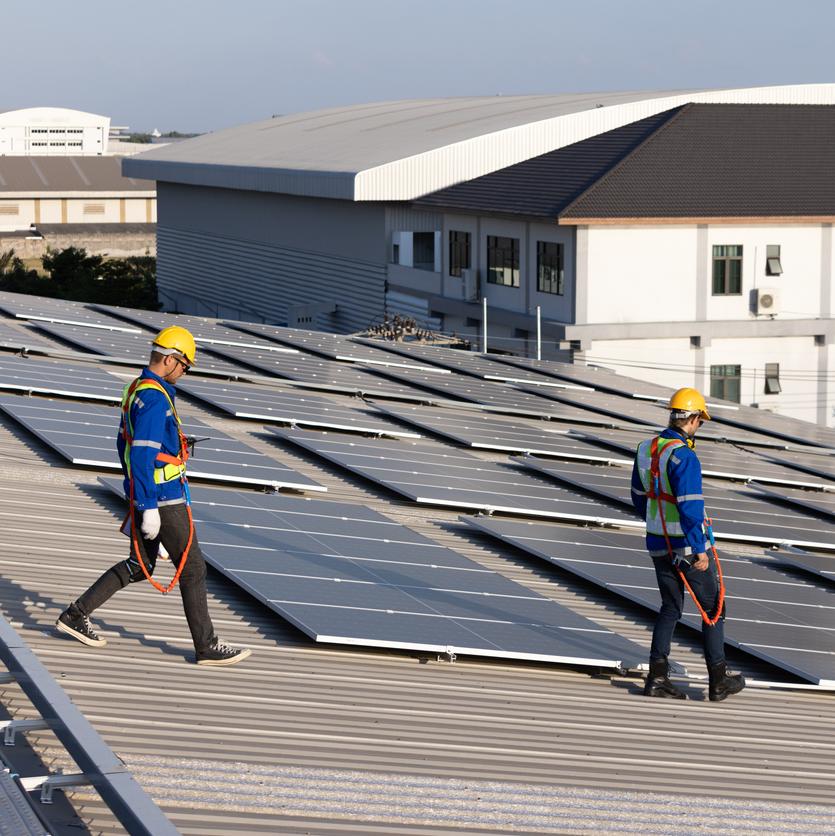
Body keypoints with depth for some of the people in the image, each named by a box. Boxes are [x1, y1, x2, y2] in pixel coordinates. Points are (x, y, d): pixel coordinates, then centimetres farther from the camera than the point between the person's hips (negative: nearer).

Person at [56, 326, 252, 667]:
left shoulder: (136, 389, 11)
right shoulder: (155, 398, -21)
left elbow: (125, 443, 21)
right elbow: (142, 456, -26)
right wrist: (149, 509, -24)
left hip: (143, 494, 10)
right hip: (164, 498, -10)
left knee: (139, 566, 18)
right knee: (192, 569, 0)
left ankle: (76, 614, 17)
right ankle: (207, 646, 7)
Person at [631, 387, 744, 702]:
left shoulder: (646, 449, 4)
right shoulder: (683, 456, -22)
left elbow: (639, 497, 16)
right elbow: (690, 507, -26)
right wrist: (700, 551, -20)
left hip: (658, 545, 7)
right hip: (687, 546, -7)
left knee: (671, 607, 15)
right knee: (713, 607, 8)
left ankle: (657, 677, 6)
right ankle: (718, 681, 12)